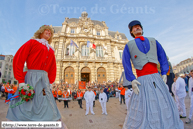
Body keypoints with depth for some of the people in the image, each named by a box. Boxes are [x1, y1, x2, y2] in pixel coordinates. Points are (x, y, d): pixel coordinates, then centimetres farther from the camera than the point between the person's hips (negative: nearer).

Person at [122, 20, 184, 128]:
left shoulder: (153, 41, 17)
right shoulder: (129, 45, 7)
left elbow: (162, 56, 14)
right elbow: (126, 63, -2)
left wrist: (164, 73, 4)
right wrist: (132, 80, -10)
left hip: (157, 78, 3)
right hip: (142, 80, -3)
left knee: (163, 105, 9)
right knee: (144, 109, 0)